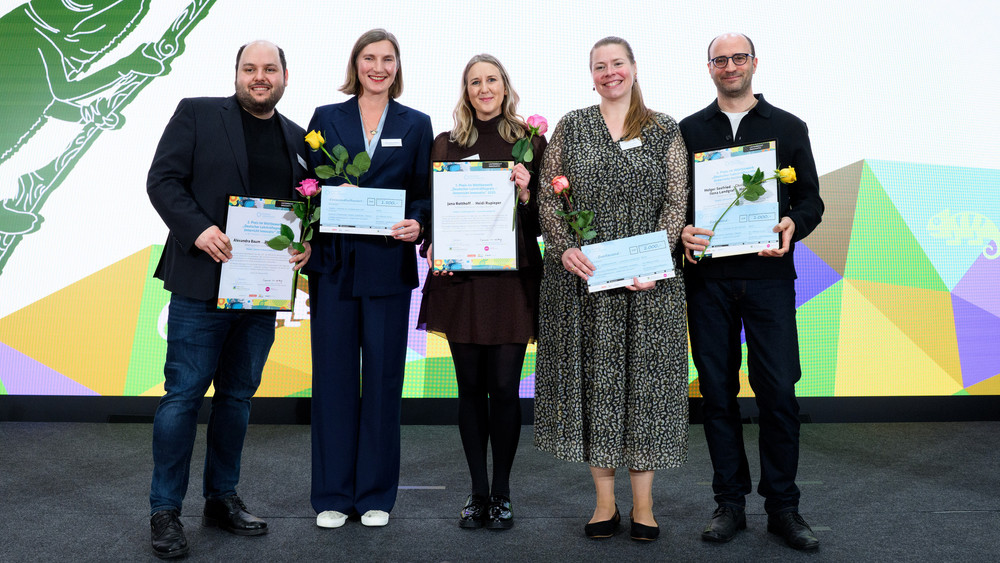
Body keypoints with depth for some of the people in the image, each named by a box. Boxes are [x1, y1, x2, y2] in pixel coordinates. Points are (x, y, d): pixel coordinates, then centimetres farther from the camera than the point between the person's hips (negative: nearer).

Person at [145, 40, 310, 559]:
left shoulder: (298, 138, 15)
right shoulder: (196, 114, 3)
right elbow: (162, 180, -3)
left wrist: (307, 245, -3)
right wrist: (198, 229, -18)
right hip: (202, 283, -4)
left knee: (237, 394, 13)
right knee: (183, 394, -1)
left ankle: (222, 498, 27)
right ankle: (165, 511, 12)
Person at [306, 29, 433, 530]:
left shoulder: (416, 125, 10)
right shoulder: (326, 118, 11)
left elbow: (424, 193, 6)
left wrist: (415, 221, -13)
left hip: (389, 267, 0)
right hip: (334, 265, 0)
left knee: (383, 379, 5)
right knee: (334, 377, 4)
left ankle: (376, 495, 18)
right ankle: (332, 494, 17)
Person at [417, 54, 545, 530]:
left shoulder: (531, 142, 7)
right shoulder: (446, 144, 11)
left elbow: (543, 219, 5)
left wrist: (526, 194, -13)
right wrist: (433, 245, -4)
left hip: (512, 277, -1)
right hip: (461, 277, 2)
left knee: (504, 387, -1)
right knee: (471, 386, 7)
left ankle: (501, 493, 15)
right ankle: (477, 491, 19)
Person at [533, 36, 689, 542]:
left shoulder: (665, 131, 7)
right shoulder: (570, 128, 9)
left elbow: (676, 201, 0)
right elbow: (548, 197, 4)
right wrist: (564, 247, -13)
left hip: (647, 279, 0)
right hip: (582, 275, 1)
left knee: (644, 377, 2)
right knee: (592, 379, 4)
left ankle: (643, 504, 15)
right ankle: (605, 502, 16)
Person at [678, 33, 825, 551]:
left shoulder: (789, 128, 11)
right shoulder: (688, 131, 12)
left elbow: (810, 198, 9)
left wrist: (793, 226, -12)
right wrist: (681, 231, -11)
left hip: (769, 275, -1)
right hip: (708, 278, 1)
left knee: (778, 391, -3)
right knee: (717, 391, 5)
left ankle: (782, 507, 13)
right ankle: (730, 502, 18)